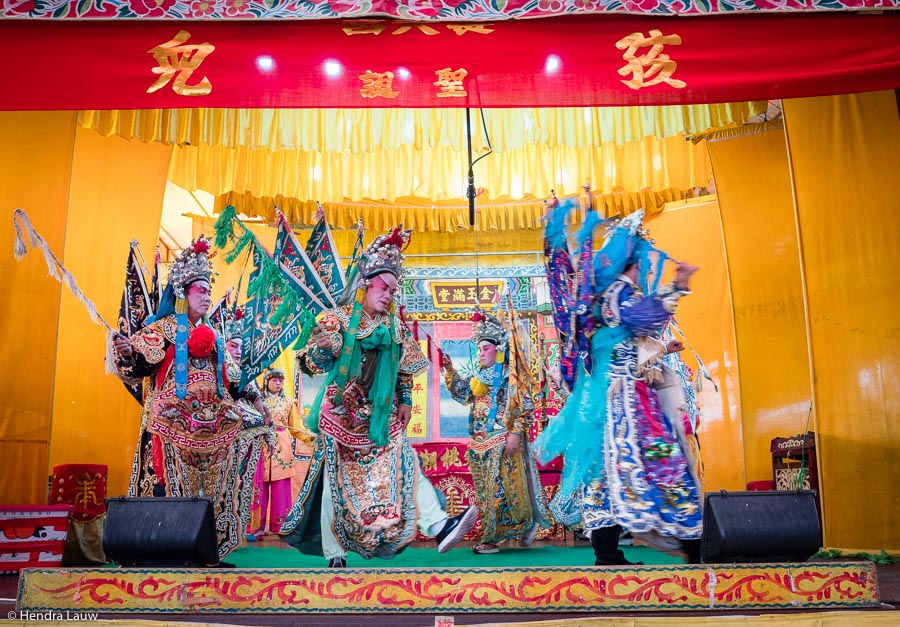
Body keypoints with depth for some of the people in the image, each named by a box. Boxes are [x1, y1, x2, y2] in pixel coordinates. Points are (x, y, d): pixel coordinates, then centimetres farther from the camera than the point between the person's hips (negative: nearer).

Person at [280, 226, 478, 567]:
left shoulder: (394, 327, 8)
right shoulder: (337, 319, -5)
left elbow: (405, 370, 17)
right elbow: (311, 363, -7)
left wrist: (406, 400, 8)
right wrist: (322, 348, -26)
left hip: (381, 419, 4)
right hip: (341, 417, -3)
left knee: (406, 468, -6)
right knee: (337, 481, 2)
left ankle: (439, 527, -12)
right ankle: (335, 553, 11)